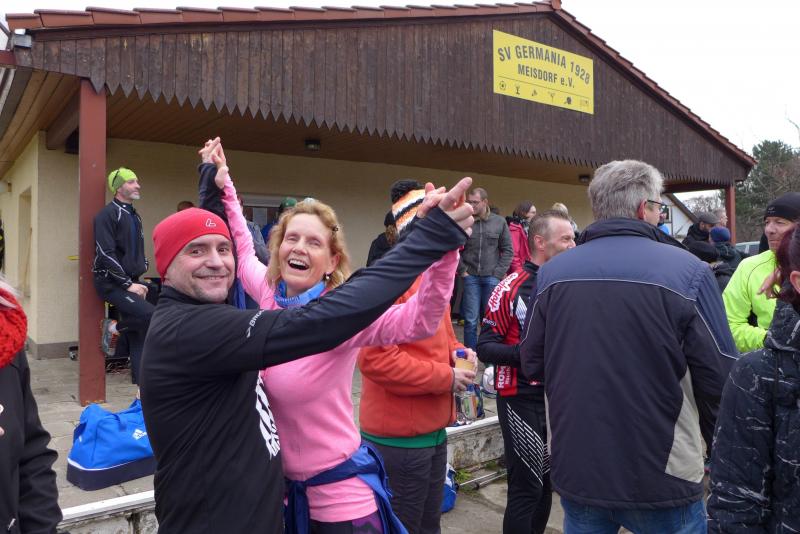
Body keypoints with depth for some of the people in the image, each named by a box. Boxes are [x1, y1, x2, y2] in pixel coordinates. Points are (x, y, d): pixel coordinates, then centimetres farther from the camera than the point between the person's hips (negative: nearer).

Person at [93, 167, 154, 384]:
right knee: (151, 315, -26)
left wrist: (138, 282, 10)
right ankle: (114, 327, 2)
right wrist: (128, 284, -17)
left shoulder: (134, 216, 17)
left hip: (130, 283, 8)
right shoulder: (108, 214, -9)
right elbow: (106, 254, -17)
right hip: (112, 283, -8)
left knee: (138, 337, 5)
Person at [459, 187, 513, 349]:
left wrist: (499, 273, -3)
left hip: (492, 278, 1)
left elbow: (508, 250, 5)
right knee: (471, 320, 3)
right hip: (471, 277, -1)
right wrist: (462, 270, -3)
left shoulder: (499, 222, 3)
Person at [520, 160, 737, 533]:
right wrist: (681, 404, 10)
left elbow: (532, 365, 2)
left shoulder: (552, 271, -5)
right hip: (661, 478, -3)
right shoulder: (686, 269, -13)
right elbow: (721, 377, -11)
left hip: (574, 471, 3)